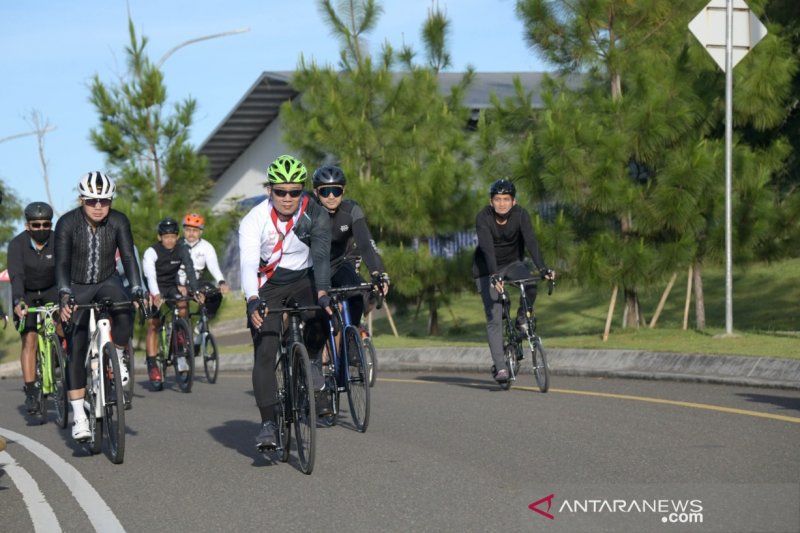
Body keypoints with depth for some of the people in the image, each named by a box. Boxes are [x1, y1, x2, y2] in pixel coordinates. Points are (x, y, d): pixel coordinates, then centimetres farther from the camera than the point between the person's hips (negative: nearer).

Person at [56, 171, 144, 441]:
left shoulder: (119, 221, -14)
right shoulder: (68, 223, -20)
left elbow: (128, 256, -21)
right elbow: (62, 262, -27)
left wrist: (137, 289, -36)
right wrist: (64, 295, -42)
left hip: (108, 282, 1)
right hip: (78, 287, -1)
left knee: (124, 313, -32)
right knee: (76, 350, -8)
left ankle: (118, 358, -2)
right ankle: (78, 416, -5)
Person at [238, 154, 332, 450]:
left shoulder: (315, 214, -16)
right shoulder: (254, 220, -20)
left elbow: (321, 255, -26)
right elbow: (248, 263, -31)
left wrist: (322, 293, -43)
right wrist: (252, 301, -49)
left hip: (303, 280, 1)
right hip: (267, 287, -1)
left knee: (320, 317, -30)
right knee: (264, 354, -12)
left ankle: (311, 362, -1)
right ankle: (268, 423, -9)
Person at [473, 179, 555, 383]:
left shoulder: (520, 215, -18)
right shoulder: (483, 218, -24)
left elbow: (531, 241, -29)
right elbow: (487, 248, -35)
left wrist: (542, 268, -43)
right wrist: (494, 275, -48)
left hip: (513, 262, 2)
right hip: (487, 268, -2)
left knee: (531, 286, -30)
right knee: (494, 318, -11)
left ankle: (522, 319, -1)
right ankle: (500, 367, -8)